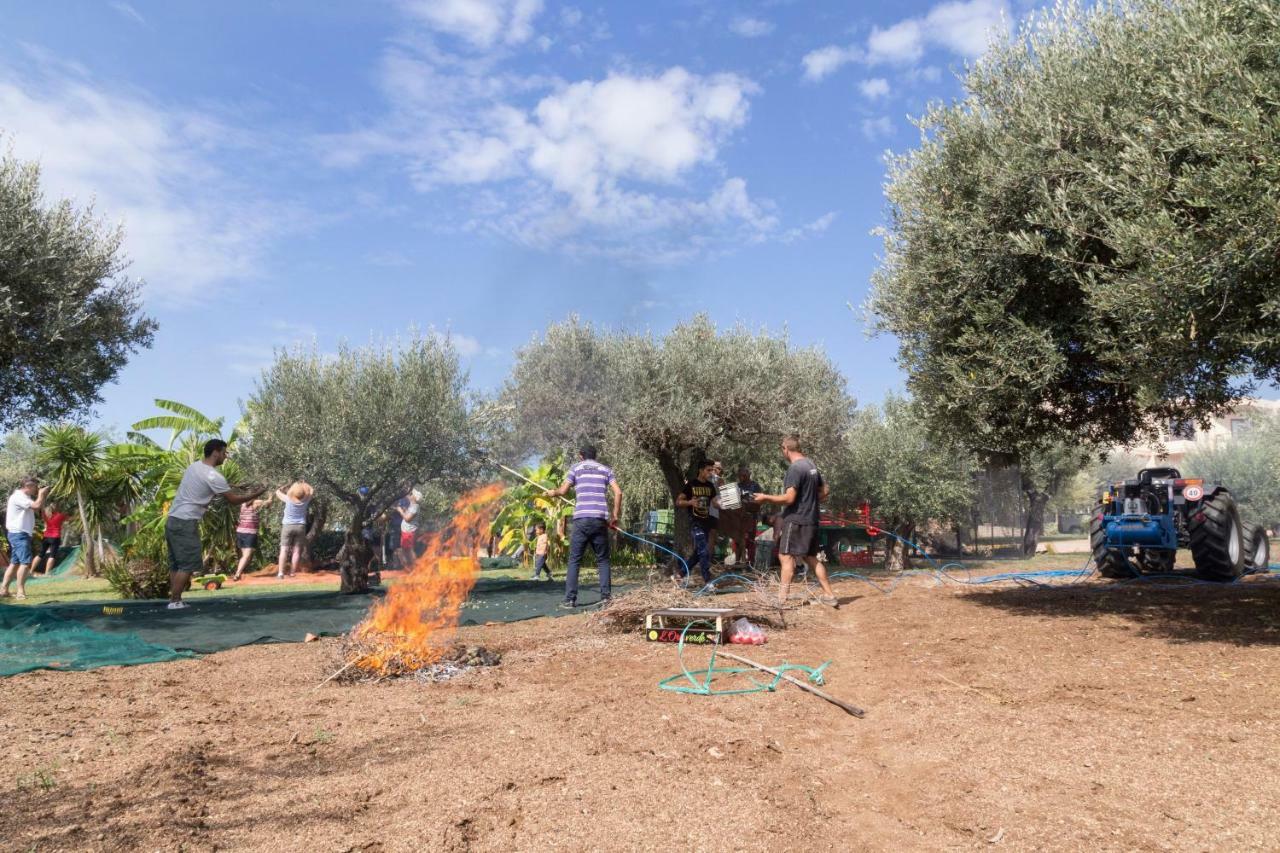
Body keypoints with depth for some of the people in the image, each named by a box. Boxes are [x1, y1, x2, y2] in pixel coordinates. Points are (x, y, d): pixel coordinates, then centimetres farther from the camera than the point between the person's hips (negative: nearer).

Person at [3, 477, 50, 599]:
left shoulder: (24, 497, 18)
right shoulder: (18, 496, -15)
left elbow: (40, 507, 22)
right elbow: (37, 506, -25)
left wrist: (43, 496, 9)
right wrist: (41, 494, -9)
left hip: (21, 534, 11)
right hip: (19, 534, -11)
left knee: (15, 563, 11)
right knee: (25, 562, -15)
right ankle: (20, 592, -17)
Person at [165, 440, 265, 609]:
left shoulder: (194, 466, 13)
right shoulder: (213, 476, -16)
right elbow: (233, 500, -9)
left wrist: (243, 491, 22)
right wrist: (257, 493, 2)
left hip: (172, 520, 10)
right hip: (185, 523, -10)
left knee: (176, 564, 13)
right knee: (188, 564, -5)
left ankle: (174, 598, 17)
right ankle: (174, 601, -2)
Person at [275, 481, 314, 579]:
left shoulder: (288, 499, -11)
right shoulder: (305, 500, -7)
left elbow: (277, 492, 6)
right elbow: (312, 491, 12)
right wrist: (305, 484, 15)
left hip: (287, 526, -1)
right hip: (300, 527, 1)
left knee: (284, 550, -3)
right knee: (296, 551, 3)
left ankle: (280, 573, -10)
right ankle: (292, 573, 4)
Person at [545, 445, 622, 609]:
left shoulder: (576, 467, 11)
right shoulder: (606, 469, 15)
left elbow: (563, 491, 6)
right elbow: (618, 492, 3)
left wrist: (552, 492, 27)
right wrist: (615, 516, 10)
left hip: (581, 518, -1)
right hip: (600, 519, 1)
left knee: (574, 560, 3)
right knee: (603, 560, 10)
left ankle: (570, 600, -3)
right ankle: (606, 597, 2)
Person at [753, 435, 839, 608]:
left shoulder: (795, 468, -17)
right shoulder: (811, 465, 11)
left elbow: (789, 498, -22)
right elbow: (825, 491, 18)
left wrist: (766, 498, -12)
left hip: (795, 520, -9)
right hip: (811, 520, 9)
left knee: (786, 557, -5)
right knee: (811, 558, 15)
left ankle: (781, 599, -6)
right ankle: (829, 595, 17)